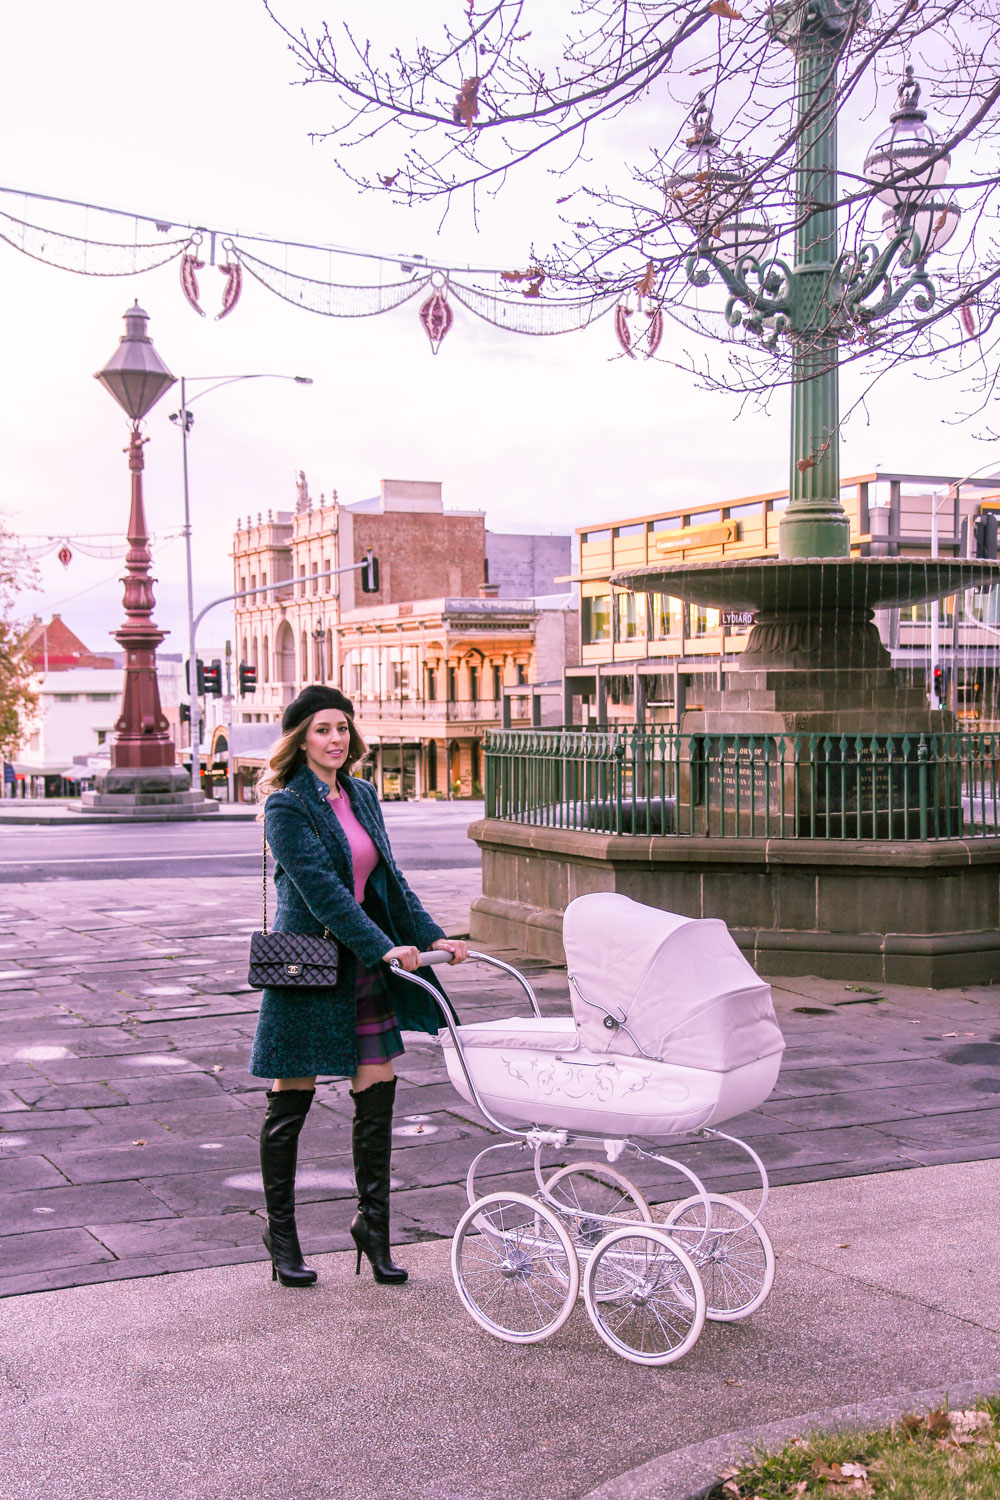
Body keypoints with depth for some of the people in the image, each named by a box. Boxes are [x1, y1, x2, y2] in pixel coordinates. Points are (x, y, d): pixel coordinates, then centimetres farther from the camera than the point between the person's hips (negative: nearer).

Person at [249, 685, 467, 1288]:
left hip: (365, 967, 6)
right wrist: (384, 947, -26)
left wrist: (432, 936, 4)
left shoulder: (362, 796, 10)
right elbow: (321, 889, -20)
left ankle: (373, 1221, 19)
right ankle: (280, 1231, 20)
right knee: (291, 1102, 5)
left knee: (378, 1096, 5)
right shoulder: (287, 806, -11)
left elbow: (389, 880, 13)